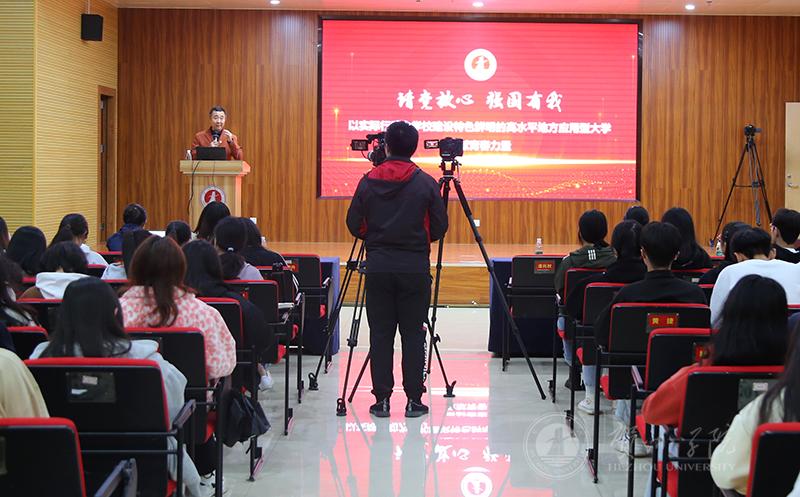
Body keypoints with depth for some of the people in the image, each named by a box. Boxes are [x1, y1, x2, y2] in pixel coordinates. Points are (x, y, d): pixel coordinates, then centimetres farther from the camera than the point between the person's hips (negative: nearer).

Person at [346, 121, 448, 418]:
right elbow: (440, 227, 0)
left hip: (378, 266, 1)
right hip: (415, 266, -1)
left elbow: (354, 225, 3)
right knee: (413, 333, 4)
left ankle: (382, 399, 6)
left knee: (380, 333, 6)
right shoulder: (425, 182, -4)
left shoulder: (369, 181, 0)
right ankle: (413, 400, 4)